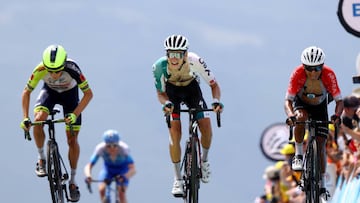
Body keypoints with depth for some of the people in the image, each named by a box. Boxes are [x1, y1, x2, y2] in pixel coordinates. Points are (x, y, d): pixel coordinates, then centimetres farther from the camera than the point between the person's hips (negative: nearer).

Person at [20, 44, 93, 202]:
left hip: (69, 93, -1)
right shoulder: (40, 70, -34)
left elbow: (88, 93, -29)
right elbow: (26, 92, -18)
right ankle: (41, 159, -7)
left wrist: (75, 114, -40)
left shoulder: (72, 69, -39)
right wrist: (25, 118, -27)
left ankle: (73, 181, 12)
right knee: (38, 119, -30)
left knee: (72, 139, -5)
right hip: (49, 91, 1)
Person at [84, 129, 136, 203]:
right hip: (108, 169, 2)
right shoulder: (100, 149, -31)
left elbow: (133, 169, -42)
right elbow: (88, 166, -32)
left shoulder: (123, 149, -35)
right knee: (102, 189, -22)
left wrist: (124, 176, -63)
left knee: (121, 192, -21)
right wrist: (88, 176, -53)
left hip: (122, 170, -2)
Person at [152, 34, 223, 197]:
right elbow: (160, 93, -19)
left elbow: (213, 84, -23)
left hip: (191, 88, 1)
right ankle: (178, 179, -6)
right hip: (172, 91, -1)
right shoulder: (160, 66, -33)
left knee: (206, 129, -14)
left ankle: (204, 160, 17)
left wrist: (216, 100, -43)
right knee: (175, 134, -16)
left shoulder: (194, 61, -34)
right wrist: (166, 103, -42)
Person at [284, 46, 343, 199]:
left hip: (320, 107, 1)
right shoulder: (298, 74, -34)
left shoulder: (329, 75, -32)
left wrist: (337, 115, -51)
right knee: (301, 117, -36)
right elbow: (287, 101, -34)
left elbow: (339, 100, -30)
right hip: (301, 102, -1)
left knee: (321, 143, -7)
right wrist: (291, 116, -55)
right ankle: (298, 156, -20)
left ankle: (322, 184, 3)